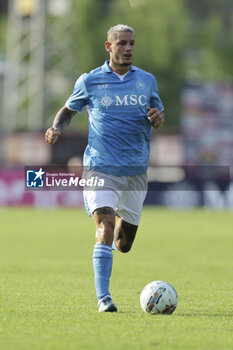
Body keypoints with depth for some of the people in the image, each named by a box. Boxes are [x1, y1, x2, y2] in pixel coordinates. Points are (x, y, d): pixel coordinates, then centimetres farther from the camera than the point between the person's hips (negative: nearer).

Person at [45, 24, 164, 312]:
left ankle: (122, 225, 49)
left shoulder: (147, 81, 8)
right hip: (100, 167, -3)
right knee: (105, 226, -21)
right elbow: (69, 109, 14)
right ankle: (103, 297, -20)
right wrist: (56, 128, -6)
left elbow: (158, 116, 18)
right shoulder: (90, 81, 1)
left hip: (136, 170, 3)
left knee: (124, 245, 10)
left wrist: (157, 117, -6)